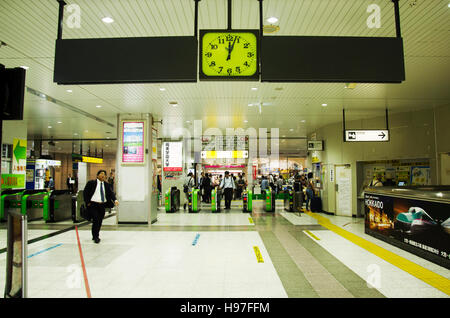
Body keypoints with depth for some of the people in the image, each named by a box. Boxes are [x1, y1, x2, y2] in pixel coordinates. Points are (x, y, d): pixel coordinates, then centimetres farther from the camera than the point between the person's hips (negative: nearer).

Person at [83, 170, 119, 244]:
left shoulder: (107, 185, 9)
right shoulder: (91, 183, -1)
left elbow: (111, 193, 0)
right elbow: (85, 193, -1)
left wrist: (115, 200, -18)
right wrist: (88, 202, -8)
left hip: (102, 205, 4)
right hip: (93, 204, -4)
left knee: (100, 221, 9)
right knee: (96, 219, -13)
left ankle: (95, 236, 28)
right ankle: (96, 237, 2)